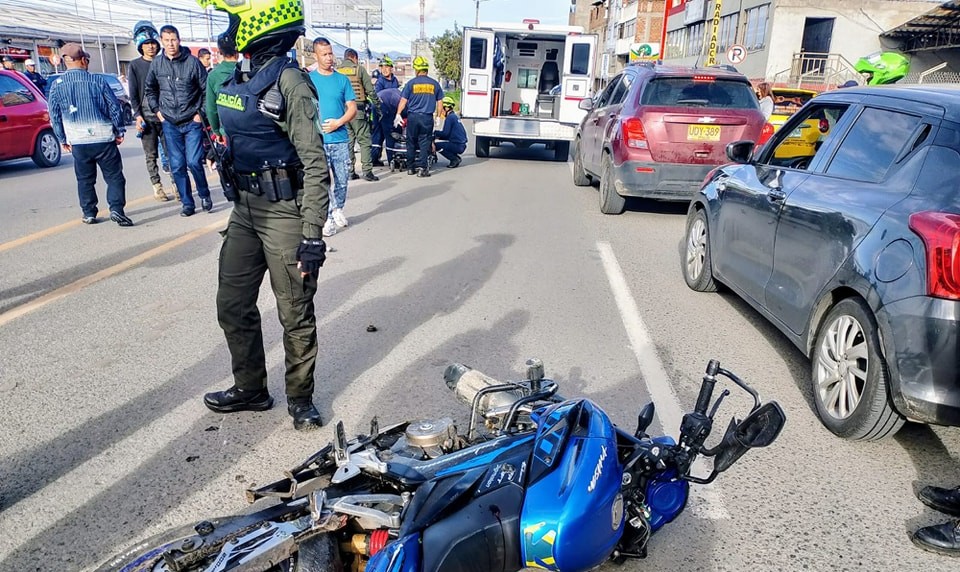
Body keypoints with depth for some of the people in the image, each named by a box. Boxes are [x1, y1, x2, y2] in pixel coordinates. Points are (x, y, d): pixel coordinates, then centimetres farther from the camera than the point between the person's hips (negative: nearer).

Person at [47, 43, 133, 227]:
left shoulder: (57, 85, 3)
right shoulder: (97, 81, -3)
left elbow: (54, 115, 6)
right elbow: (114, 107, -2)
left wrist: (62, 139, 15)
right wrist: (119, 131, 8)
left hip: (78, 141, 2)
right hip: (104, 138, -2)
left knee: (85, 179, 14)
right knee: (114, 176, 3)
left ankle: (89, 213, 17)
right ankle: (116, 209, -10)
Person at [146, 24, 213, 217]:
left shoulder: (192, 62, -6)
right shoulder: (156, 64, 4)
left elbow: (207, 90, -2)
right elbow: (150, 89, 17)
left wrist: (200, 113, -5)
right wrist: (157, 110, 8)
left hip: (192, 122, -3)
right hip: (169, 123, 3)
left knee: (194, 162, -11)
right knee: (177, 166, 3)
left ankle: (205, 195, 13)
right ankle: (187, 203, 14)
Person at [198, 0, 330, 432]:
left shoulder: (288, 80, -15)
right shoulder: (235, 77, 11)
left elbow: (315, 163, -18)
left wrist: (312, 235, -22)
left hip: (285, 212, -8)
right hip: (246, 208, 9)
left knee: (295, 315, 4)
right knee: (233, 305, 14)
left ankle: (300, 398, 22)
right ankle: (250, 388, 32)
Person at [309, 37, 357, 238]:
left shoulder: (342, 79, 8)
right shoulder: (308, 79, 4)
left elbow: (352, 108, 6)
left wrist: (338, 123, -9)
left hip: (340, 139, 2)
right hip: (317, 140, -2)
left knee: (343, 179, 8)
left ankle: (338, 209, 31)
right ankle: (327, 218, 7)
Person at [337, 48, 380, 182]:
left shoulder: (336, 72, 8)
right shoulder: (359, 69, 0)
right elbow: (370, 90, -2)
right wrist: (378, 104, 8)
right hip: (358, 110, -4)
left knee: (348, 142, 9)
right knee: (364, 141, 0)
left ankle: (350, 171, 11)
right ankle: (367, 171, -6)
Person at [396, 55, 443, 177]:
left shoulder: (411, 83, -1)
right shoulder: (434, 84, 4)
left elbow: (403, 100, 0)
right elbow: (439, 102, 9)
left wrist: (398, 114, 8)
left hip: (413, 116, 0)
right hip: (428, 117, 0)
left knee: (411, 142, 11)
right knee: (424, 143, 3)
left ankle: (410, 167, 16)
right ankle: (422, 168, -4)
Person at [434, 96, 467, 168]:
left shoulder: (450, 117, -12)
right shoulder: (454, 116, 18)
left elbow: (445, 133, -15)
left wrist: (435, 133, 0)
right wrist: (438, 135, 12)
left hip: (457, 146, -9)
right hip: (462, 145, 9)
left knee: (436, 146, -11)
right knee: (441, 142, 23)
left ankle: (454, 159, -7)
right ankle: (456, 158, 13)